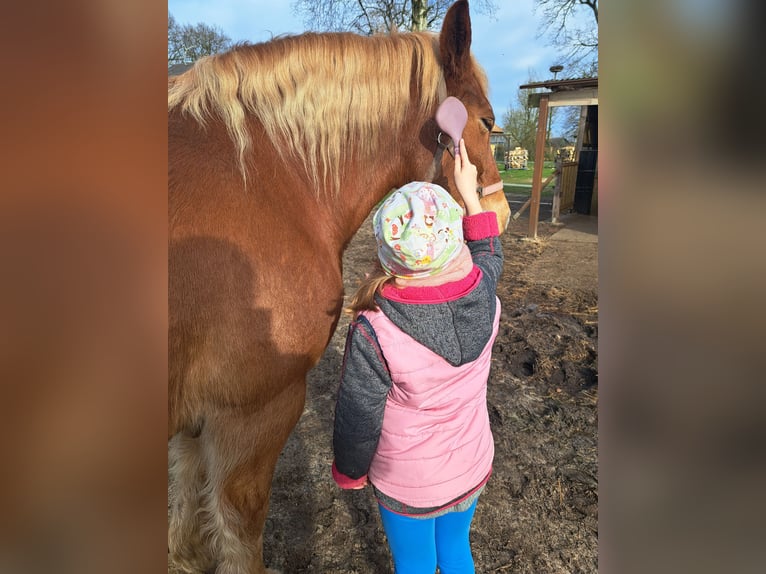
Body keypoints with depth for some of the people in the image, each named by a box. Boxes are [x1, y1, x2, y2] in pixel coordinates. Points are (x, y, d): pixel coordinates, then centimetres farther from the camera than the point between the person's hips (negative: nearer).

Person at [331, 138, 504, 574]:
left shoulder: (373, 330, -34)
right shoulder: (485, 300, -22)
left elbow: (358, 418, -19)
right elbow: (489, 256, 4)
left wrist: (350, 472, 1)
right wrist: (470, 194, 9)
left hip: (407, 484, -3)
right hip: (473, 468, 4)